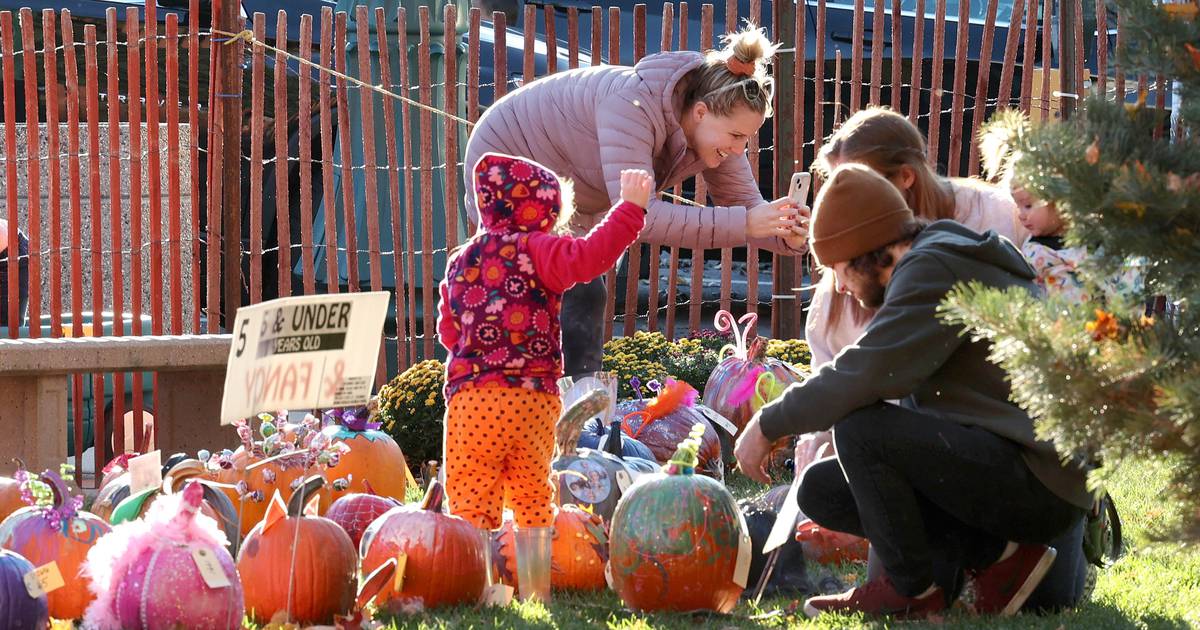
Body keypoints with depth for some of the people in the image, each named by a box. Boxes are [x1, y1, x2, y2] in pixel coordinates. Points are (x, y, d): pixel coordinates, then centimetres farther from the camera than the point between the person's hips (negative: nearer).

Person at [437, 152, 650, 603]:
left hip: (470, 396, 1)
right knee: (533, 496, 12)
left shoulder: (460, 261, 13)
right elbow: (588, 258, -18)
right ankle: (538, 587, 15)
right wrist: (631, 207, -14)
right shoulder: (534, 250, -2)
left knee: (472, 499, -1)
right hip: (536, 400, -1)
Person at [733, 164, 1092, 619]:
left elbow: (863, 376, -23)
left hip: (1042, 479, -10)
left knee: (860, 428, -24)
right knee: (821, 489, 8)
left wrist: (769, 425, -11)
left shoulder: (932, 269, -13)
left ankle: (914, 590, -5)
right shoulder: (941, 260, 18)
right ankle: (991, 554, 1)